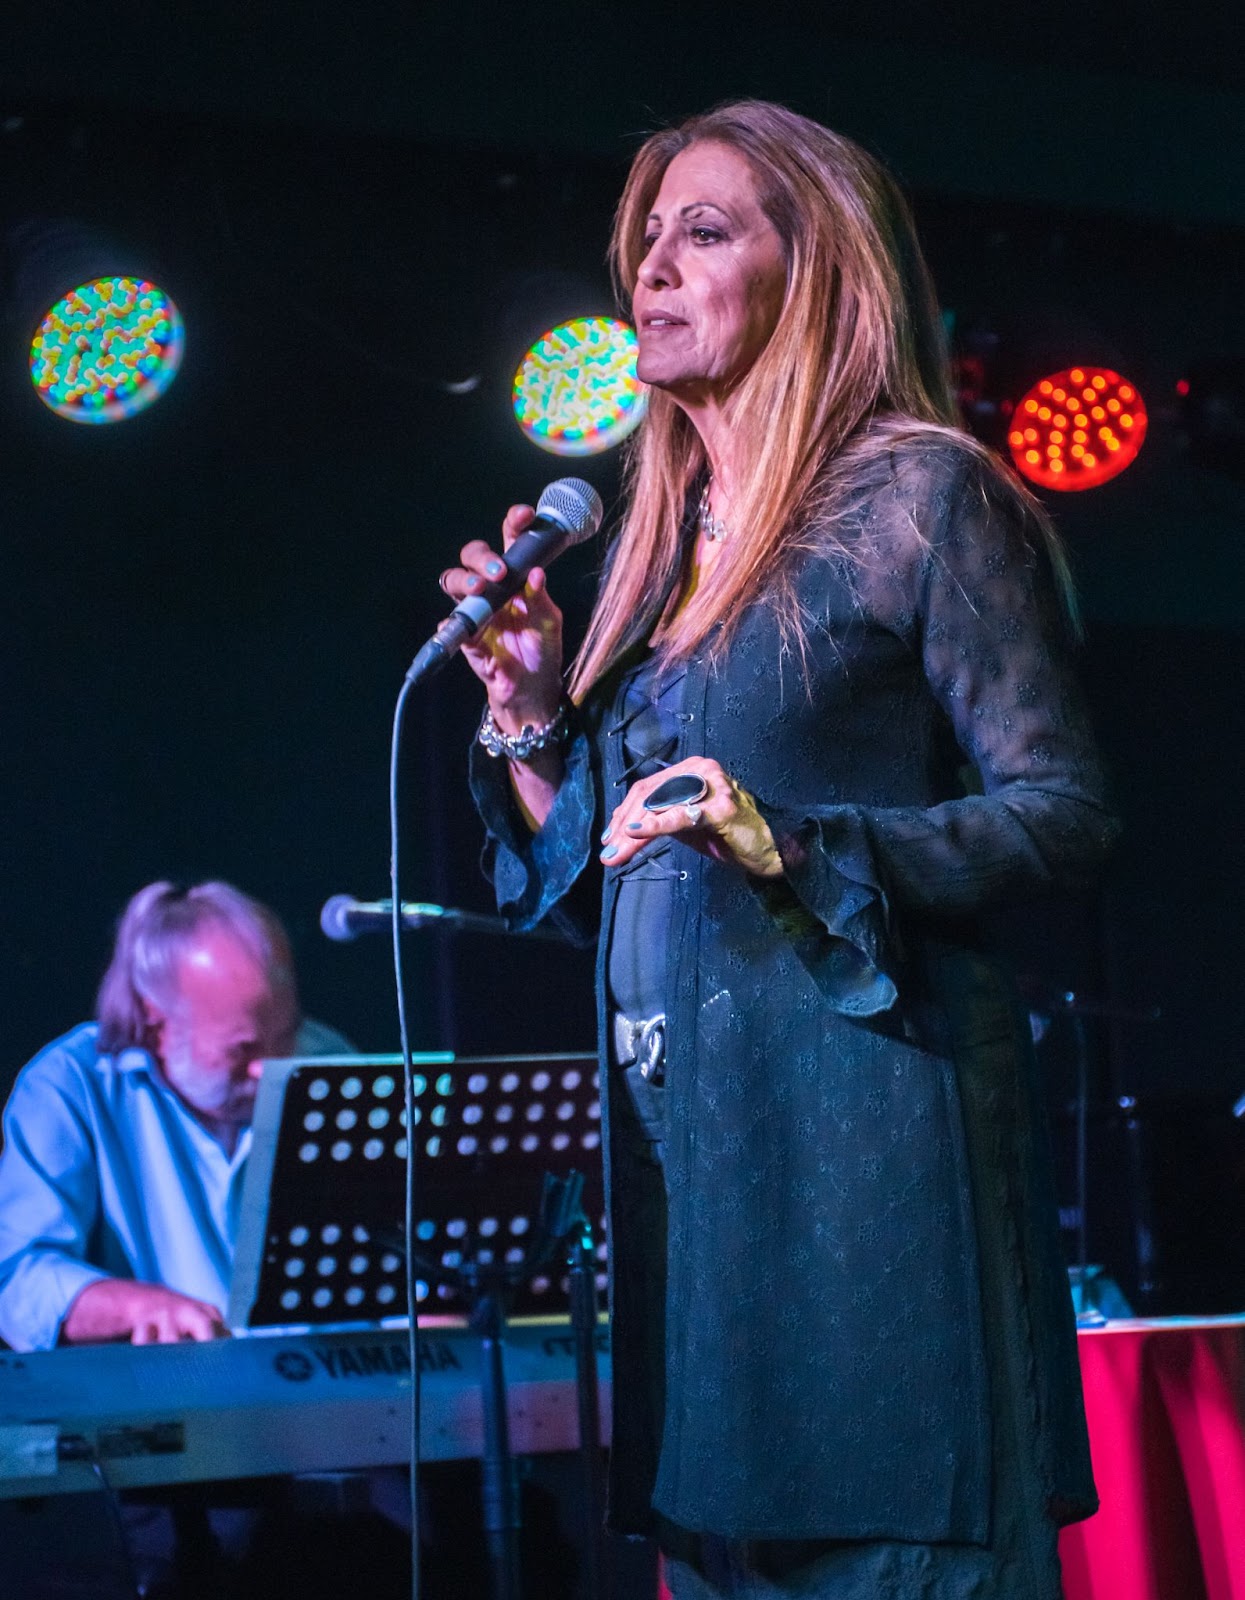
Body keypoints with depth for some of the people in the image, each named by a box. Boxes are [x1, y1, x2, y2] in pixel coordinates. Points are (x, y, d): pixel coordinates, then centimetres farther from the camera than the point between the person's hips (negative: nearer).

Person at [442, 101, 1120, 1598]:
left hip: (860, 1122, -7)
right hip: (681, 1130, 7)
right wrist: (528, 711, 5)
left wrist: (800, 849, -20)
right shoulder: (657, 542, 17)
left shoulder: (920, 491, -2)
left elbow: (1066, 814, -9)